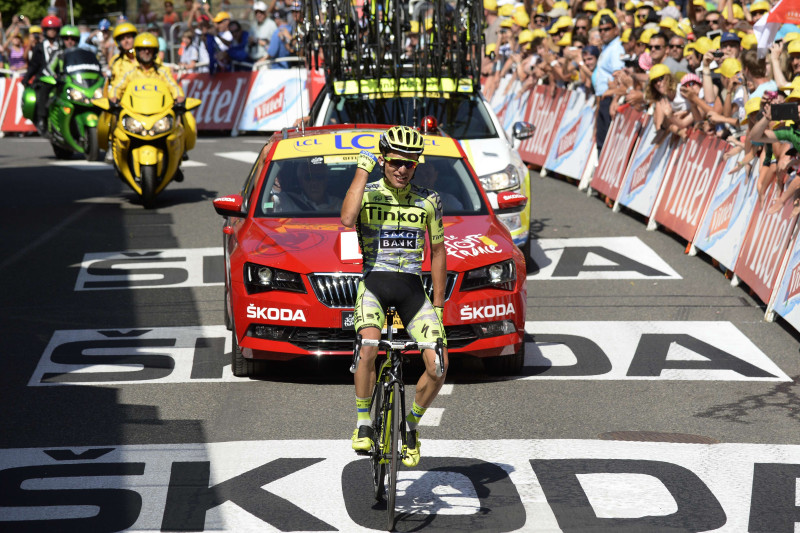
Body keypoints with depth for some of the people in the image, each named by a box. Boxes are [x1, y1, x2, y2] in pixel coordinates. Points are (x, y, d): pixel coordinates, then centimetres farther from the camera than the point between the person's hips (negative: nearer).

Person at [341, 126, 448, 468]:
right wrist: (362, 170, -16)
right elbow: (347, 219, -23)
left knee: (438, 366, -15)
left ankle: (412, 423, 13)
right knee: (368, 348, -32)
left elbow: (437, 251, 14)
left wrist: (438, 305, 11)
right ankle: (363, 424, -13)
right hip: (373, 282, -2)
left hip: (412, 287, 2)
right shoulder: (368, 193, 0)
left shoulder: (428, 201, 6)